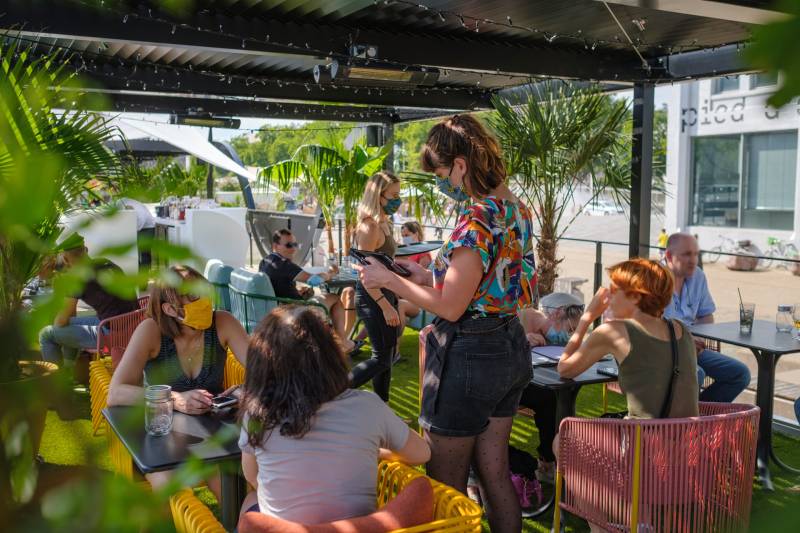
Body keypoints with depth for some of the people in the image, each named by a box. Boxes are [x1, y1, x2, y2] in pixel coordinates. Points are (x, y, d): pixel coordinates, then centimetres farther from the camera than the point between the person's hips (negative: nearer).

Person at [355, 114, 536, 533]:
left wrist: (389, 280, -10)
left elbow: (451, 308, -21)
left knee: (446, 485, 8)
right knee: (495, 473, 21)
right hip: (510, 350, 9)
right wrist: (429, 277, 12)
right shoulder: (517, 210, 6)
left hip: (468, 357, -9)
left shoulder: (476, 220, -22)